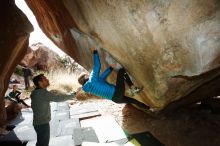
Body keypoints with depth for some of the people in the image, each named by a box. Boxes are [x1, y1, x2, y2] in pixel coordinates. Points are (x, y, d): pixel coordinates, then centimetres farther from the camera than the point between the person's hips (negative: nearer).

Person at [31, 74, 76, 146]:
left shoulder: (35, 92, 6)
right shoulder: (43, 93, -24)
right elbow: (58, 98, -27)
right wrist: (73, 95, -18)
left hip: (39, 122, 9)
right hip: (42, 123, -9)